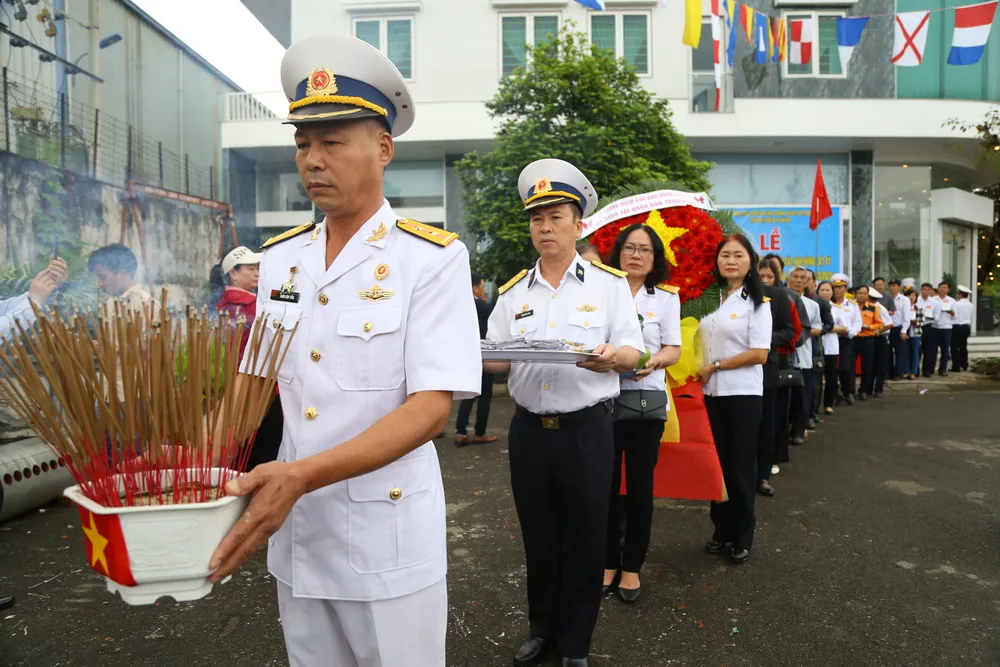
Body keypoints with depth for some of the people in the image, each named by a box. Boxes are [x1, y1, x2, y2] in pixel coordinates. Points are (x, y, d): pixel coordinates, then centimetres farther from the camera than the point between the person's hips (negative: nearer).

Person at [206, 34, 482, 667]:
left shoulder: (433, 257, -13)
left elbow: (432, 405, -20)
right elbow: (254, 380, 9)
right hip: (294, 531, 5)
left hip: (390, 537, -5)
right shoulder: (280, 257, 4)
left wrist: (302, 475, -30)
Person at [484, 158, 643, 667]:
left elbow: (633, 355, -4)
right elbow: (497, 361, 5)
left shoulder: (610, 284, 0)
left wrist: (612, 356, -27)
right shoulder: (513, 292, 8)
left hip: (586, 429, -3)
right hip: (528, 428, 3)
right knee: (537, 536, 15)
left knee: (584, 540, 7)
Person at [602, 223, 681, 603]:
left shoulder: (666, 298, 5)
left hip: (646, 401, 0)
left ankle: (632, 566, 20)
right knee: (605, 485, 5)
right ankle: (608, 562, 22)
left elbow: (674, 349, 1)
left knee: (640, 487, 6)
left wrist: (653, 361, -19)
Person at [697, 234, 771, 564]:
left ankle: (742, 537, 20)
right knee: (717, 462, 11)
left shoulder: (757, 302, -5)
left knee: (741, 465, 5)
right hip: (710, 392, 4)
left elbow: (759, 353, -13)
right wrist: (698, 375, -1)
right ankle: (721, 530, 25)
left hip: (742, 393, -4)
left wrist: (714, 367, -13)